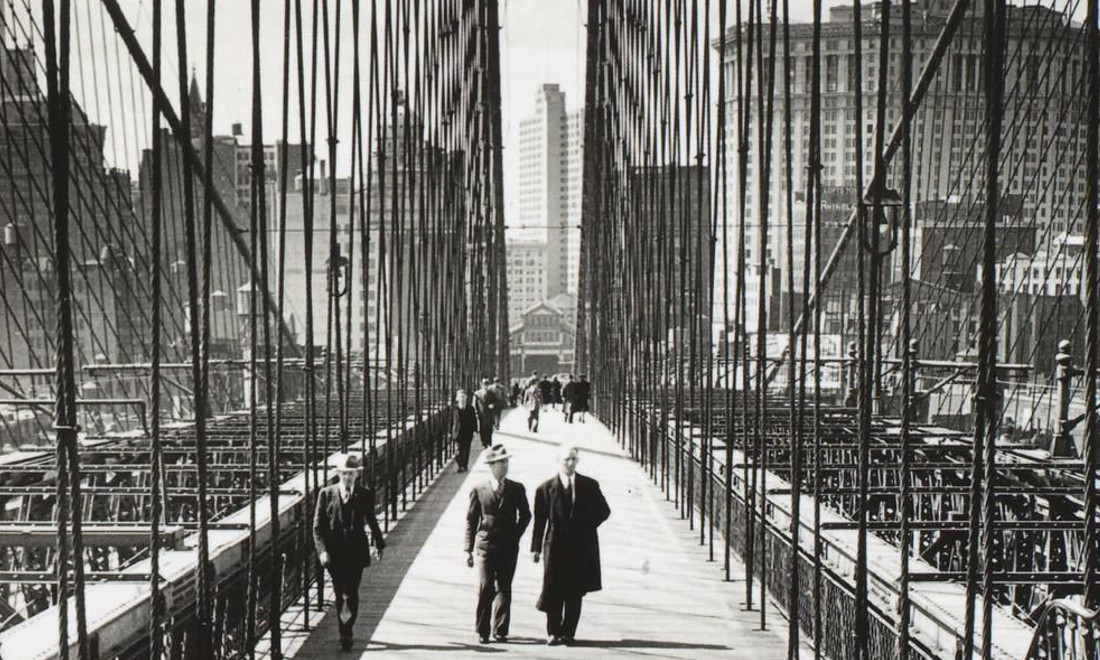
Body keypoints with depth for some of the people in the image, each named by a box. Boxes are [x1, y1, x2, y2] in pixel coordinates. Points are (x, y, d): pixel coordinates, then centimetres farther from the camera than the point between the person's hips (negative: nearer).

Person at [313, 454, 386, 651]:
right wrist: (322, 550, -11)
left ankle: (346, 632, 0)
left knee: (351, 594, -8)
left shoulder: (365, 495, 1)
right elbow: (318, 526, -1)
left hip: (356, 553, -1)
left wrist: (379, 544, 24)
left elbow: (372, 522, 15)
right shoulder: (326, 494, -1)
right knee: (340, 595, 10)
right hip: (334, 554, 1)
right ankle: (346, 633, 23)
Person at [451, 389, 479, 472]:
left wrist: (474, 431, 0)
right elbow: (451, 421, 2)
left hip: (468, 434, 1)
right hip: (458, 433, -1)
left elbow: (474, 421, 6)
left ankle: (464, 466, 19)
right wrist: (451, 432, 1)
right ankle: (460, 465, 4)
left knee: (466, 450, 7)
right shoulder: (454, 408, -1)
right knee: (458, 451, -7)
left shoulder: (470, 408, 2)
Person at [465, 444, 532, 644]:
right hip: (486, 545, -2)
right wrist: (468, 549, 0)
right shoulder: (479, 490, 0)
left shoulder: (517, 489, 4)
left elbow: (525, 515, 16)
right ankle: (482, 631, 5)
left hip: (509, 547, 2)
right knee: (485, 588, -6)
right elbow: (471, 520, 3)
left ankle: (500, 630, 13)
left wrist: (515, 535, 3)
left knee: (504, 588, 4)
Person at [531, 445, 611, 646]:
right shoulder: (546, 488, 1)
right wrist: (536, 548, -2)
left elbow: (604, 511, 12)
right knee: (553, 591, -2)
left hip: (581, 548, 1)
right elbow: (539, 521, 1)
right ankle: (553, 632, 11)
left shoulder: (589, 485, 5)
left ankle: (568, 633, 12)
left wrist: (587, 525, -2)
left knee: (575, 592, 4)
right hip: (556, 547, -1)